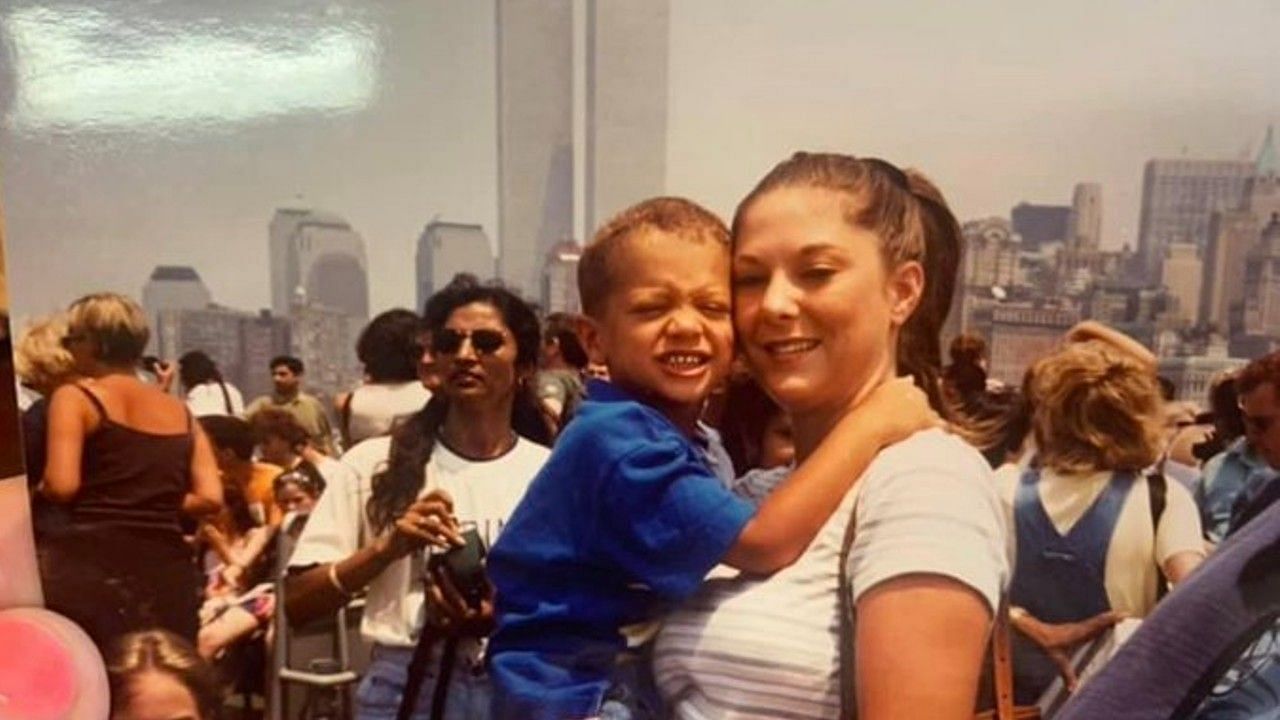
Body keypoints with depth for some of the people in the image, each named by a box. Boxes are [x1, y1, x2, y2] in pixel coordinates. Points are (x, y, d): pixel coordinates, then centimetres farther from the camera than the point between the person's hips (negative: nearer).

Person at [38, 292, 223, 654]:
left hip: (91, 562, -4)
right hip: (168, 567, 5)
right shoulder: (181, 411, 13)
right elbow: (211, 498, 3)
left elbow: (61, 486, -11)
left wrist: (33, 492, 10)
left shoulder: (75, 397, 1)